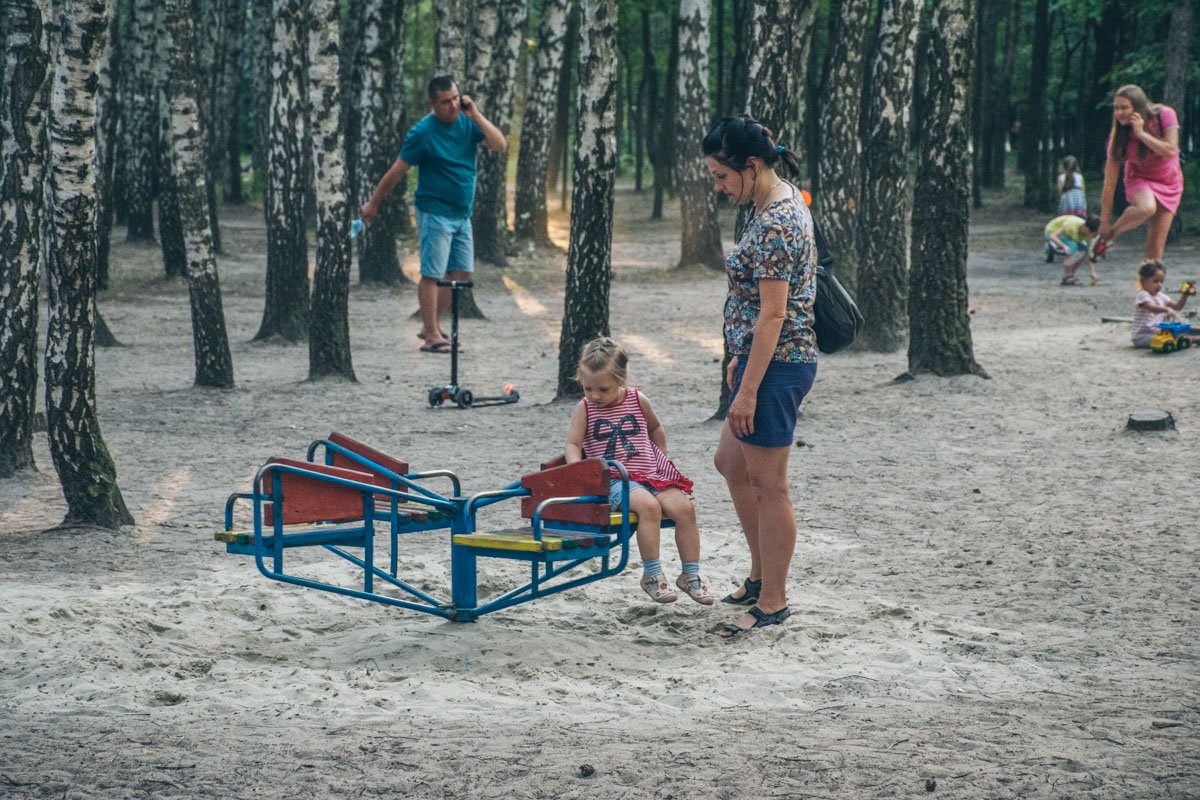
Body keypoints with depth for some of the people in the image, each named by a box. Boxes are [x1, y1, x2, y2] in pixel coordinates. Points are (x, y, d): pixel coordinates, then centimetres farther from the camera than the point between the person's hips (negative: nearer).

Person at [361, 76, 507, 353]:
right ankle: (432, 335, -1)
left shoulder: (467, 122, 3)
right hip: (435, 213, -7)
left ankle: (432, 325, 20)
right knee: (432, 274, -5)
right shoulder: (423, 132, -12)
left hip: (462, 213, 7)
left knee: (461, 272, 9)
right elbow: (397, 170, -7)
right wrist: (373, 203, -2)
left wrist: (476, 115, -13)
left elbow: (500, 144, -6)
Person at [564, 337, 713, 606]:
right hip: (614, 481, -4)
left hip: (651, 474, 4)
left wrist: (662, 458, 21)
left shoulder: (638, 400, 7)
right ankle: (652, 574, -23)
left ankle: (691, 574, -9)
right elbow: (573, 445, -4)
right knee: (649, 506, -33)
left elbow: (655, 427, 26)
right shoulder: (585, 408, 1)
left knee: (684, 506, -20)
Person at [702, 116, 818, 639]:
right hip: (766, 359, 11)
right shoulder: (780, 205, 10)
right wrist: (741, 359, 21)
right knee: (731, 464, 21)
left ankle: (772, 602, 10)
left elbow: (772, 315, -22)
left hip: (777, 365, -11)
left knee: (768, 487, 0)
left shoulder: (775, 224, -21)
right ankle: (762, 575, 31)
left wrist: (747, 390, -20)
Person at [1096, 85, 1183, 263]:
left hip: (1168, 185, 1)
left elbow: (1170, 151, -29)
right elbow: (1110, 183, -16)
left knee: (1155, 248, -5)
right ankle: (1109, 235, -14)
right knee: (1146, 207, -37)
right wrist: (1105, 221, -16)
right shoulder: (1119, 136, -18)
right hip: (1139, 180, -1)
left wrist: (1141, 133, -31)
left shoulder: (1165, 115, -18)